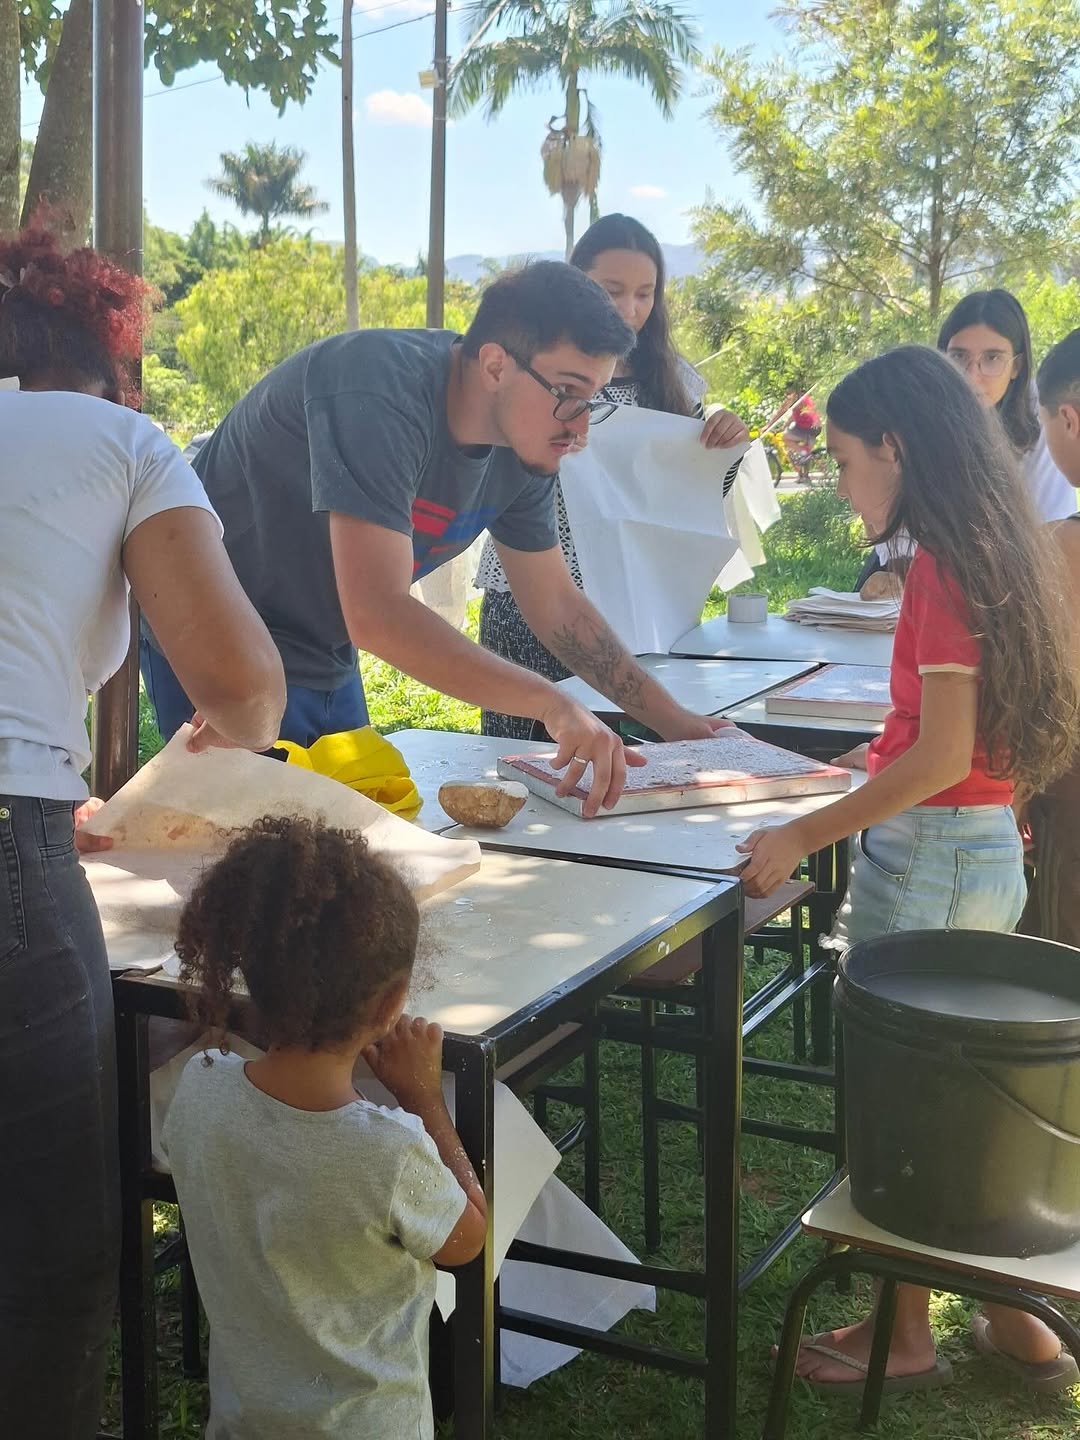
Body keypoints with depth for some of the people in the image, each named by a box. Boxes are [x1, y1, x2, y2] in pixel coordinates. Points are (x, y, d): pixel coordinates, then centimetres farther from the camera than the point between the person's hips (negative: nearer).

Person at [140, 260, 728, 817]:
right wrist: (552, 704, -40)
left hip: (325, 665, 8)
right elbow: (376, 616, -40)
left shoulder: (523, 441, -6)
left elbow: (555, 604, 5)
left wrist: (676, 722, -1)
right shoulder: (382, 393, -32)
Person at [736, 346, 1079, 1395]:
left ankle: (904, 1336, 20)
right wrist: (886, 753, 24)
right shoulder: (993, 548, 9)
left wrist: (805, 835, -19)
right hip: (986, 847, 9)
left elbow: (944, 758, -21)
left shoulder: (944, 565, -18)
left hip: (929, 856, -9)